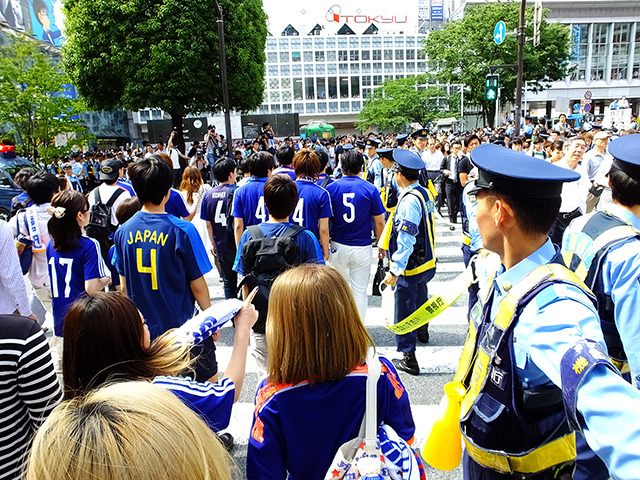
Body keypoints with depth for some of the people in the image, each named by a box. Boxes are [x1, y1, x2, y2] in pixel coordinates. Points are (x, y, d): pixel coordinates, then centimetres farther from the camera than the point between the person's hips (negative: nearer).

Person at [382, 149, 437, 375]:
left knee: (404, 310, 2)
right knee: (420, 298, 31)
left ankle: (408, 358, 11)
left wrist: (395, 270, -25)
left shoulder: (409, 200, -25)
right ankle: (422, 330, 57)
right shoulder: (426, 193, 3)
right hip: (427, 261, 10)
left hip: (411, 265, -10)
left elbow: (406, 240, -28)